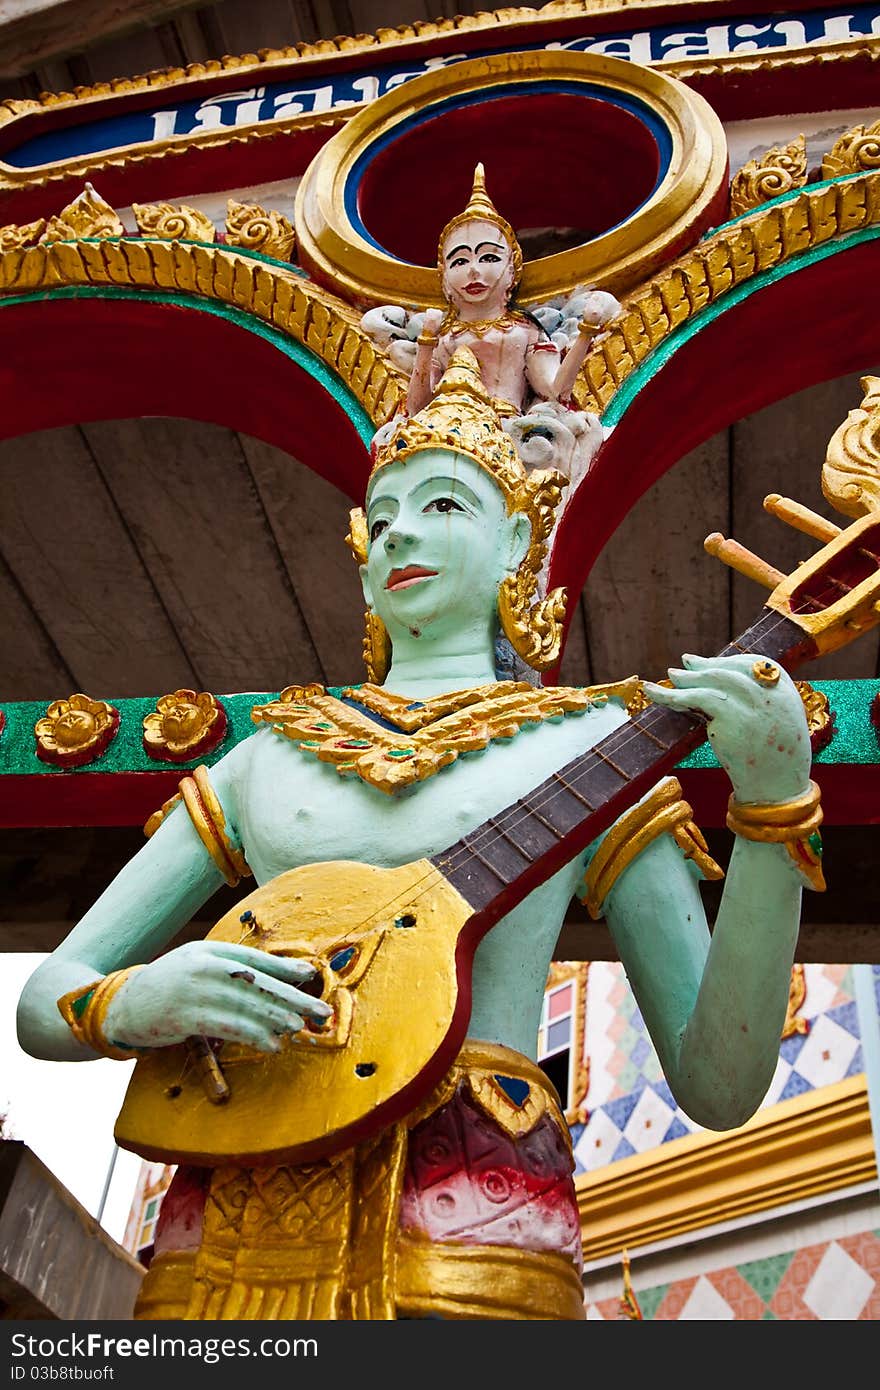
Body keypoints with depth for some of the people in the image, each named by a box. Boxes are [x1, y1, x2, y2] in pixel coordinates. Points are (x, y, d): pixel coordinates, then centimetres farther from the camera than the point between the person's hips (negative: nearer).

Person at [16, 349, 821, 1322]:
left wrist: (774, 800, -12)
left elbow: (716, 1086, -1)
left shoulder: (588, 745, 6)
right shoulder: (267, 757, 13)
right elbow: (42, 1001, 13)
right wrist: (135, 1003, -10)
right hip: (224, 1231, 3)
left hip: (466, 1233, -2)